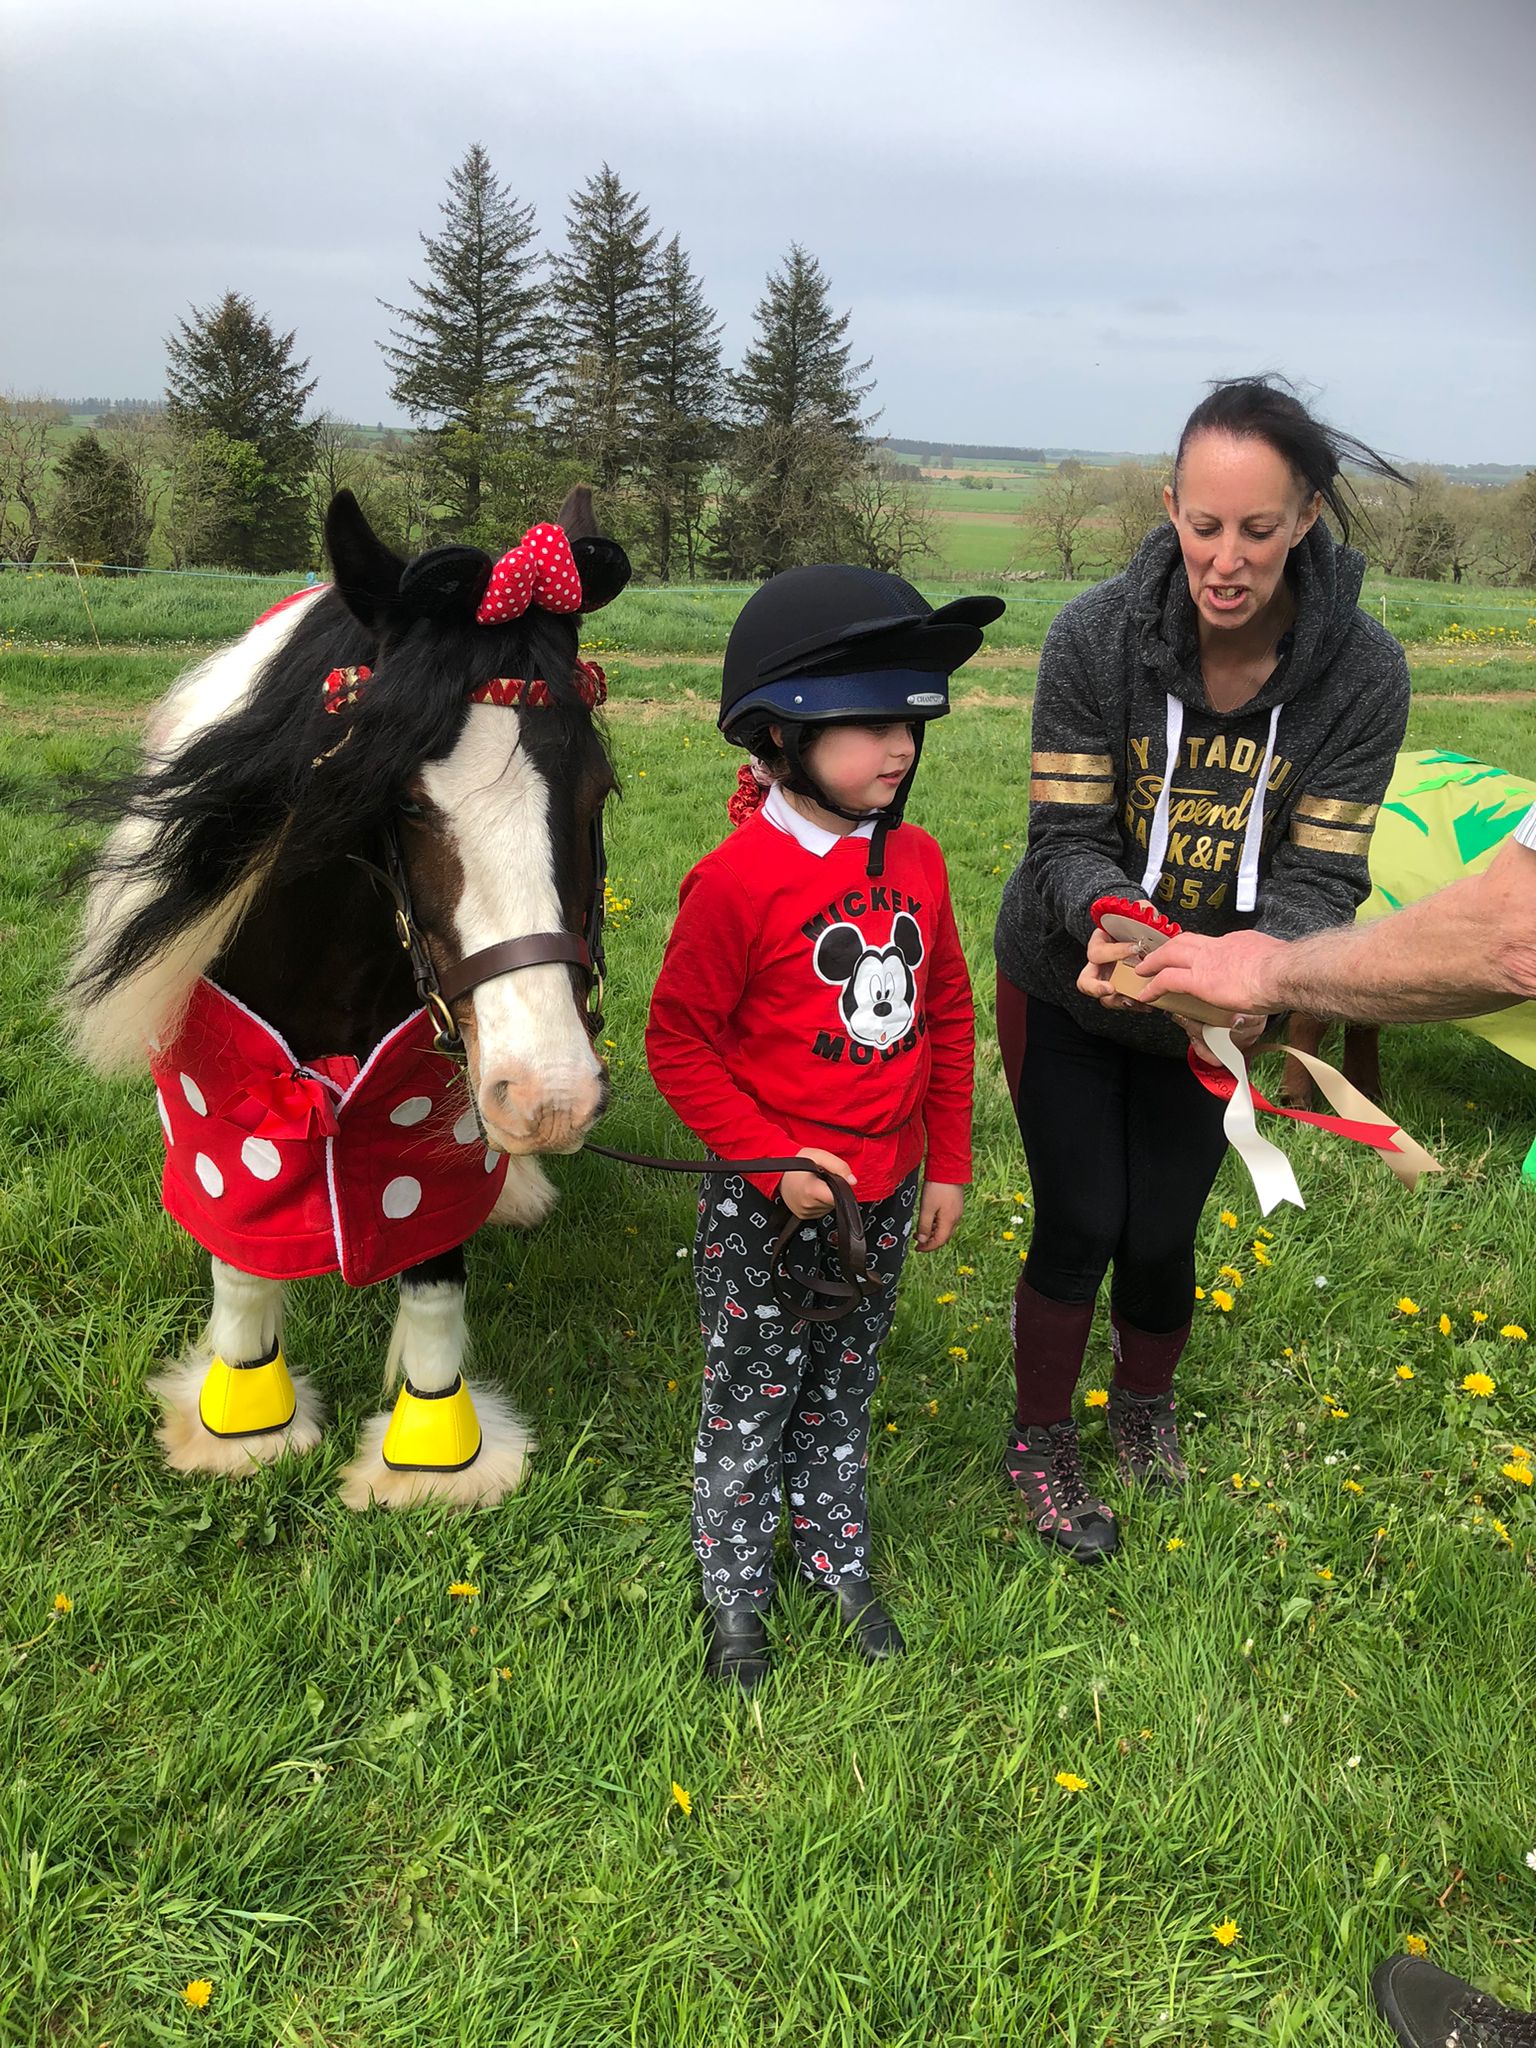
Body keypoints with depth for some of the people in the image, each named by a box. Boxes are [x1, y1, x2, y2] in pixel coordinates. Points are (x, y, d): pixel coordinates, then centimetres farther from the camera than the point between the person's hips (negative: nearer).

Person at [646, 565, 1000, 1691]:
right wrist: (776, 1159, -17)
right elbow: (680, 1042, -13)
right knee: (750, 1403, 12)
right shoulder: (738, 879, -19)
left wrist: (947, 1165, 10)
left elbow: (947, 1015, 9)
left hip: (882, 1199, 5)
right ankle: (736, 1600, 33)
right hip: (766, 1208, -5)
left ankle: (841, 1567, 43)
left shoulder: (915, 859, -1)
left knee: (843, 1394, 22)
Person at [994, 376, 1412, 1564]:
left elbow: (1321, 877, -19)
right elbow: (1065, 839, -20)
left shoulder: (1363, 673, -20)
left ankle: (1147, 1402, 44)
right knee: (1080, 1224, 2)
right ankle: (1042, 1443, 29)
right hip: (1067, 984, -1)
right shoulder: (1097, 636, -23)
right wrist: (1111, 915, -43)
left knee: (1162, 1234, 11)